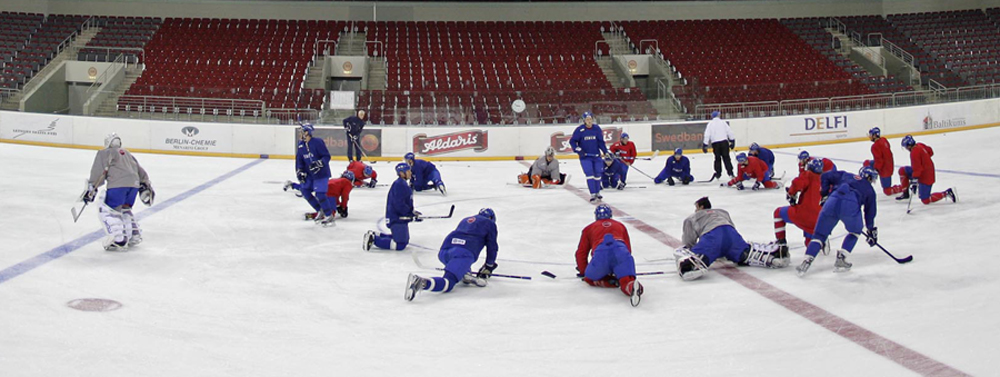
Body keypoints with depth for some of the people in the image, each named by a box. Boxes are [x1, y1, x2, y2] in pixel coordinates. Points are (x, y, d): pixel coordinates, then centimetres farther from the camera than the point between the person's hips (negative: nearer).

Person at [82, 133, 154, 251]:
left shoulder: (104, 153, 12)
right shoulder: (128, 154, 32)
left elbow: (98, 172, 0)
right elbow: (140, 171, 31)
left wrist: (91, 188, 0)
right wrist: (146, 185, 35)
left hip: (118, 185, -7)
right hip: (134, 184, 7)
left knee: (107, 210, 0)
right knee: (124, 209, 26)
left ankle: (119, 241, -12)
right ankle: (134, 235, 22)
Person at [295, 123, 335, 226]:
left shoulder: (317, 142, -18)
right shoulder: (301, 145, 3)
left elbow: (327, 156, -19)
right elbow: (299, 160, 8)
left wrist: (318, 163, -31)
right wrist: (300, 172, -3)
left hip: (321, 172, -8)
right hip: (309, 173, 8)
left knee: (319, 194, -14)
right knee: (304, 190, 1)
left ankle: (329, 216, 2)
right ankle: (320, 210, 15)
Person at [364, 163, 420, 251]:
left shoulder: (403, 184, 15)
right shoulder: (399, 185, -19)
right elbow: (399, 205, -25)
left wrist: (412, 211, 10)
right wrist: (412, 216, -17)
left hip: (400, 217, 11)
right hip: (396, 218, -11)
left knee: (405, 240, 20)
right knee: (400, 244, -13)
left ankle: (375, 235, 19)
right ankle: (373, 239, -10)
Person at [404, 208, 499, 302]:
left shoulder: (465, 220, 38)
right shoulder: (490, 223, 21)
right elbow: (492, 247, 18)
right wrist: (488, 267, 31)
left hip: (444, 251, 6)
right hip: (464, 253, -6)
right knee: (448, 283, -18)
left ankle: (465, 274, 11)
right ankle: (422, 283, -44)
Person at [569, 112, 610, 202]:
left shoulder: (597, 128, 0)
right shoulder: (579, 130, -10)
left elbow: (601, 141, 7)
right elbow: (572, 141, -6)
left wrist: (605, 151, 2)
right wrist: (578, 150, -17)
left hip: (596, 155, 4)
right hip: (585, 156, -3)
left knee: (598, 174, 9)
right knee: (589, 174, -13)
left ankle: (597, 192, 27)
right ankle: (592, 195, -9)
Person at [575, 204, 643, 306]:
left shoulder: (589, 228, 34)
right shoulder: (620, 225, 40)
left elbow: (581, 253, 30)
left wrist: (583, 272, 43)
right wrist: (616, 269, 50)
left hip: (600, 252, -1)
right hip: (621, 251, 1)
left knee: (589, 278, 19)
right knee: (626, 282, -13)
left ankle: (614, 282, -5)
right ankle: (632, 286, -49)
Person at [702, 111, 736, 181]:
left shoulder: (710, 124, 3)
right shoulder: (723, 122, 5)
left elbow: (707, 135, -2)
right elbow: (729, 132, 4)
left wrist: (705, 145, -2)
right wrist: (732, 141, 12)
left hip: (715, 143, 0)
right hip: (724, 141, 0)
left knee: (717, 158, 13)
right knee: (726, 157, 4)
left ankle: (718, 173, 12)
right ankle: (730, 173, -3)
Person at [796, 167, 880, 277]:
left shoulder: (846, 176, 34)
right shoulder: (870, 190, 28)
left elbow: (826, 176, 27)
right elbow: (870, 211, 30)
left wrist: (825, 194, 31)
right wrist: (872, 230, 39)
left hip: (832, 202, 2)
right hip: (851, 206, -2)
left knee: (820, 235, 12)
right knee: (855, 232, 28)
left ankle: (806, 262, -3)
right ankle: (840, 260, 17)